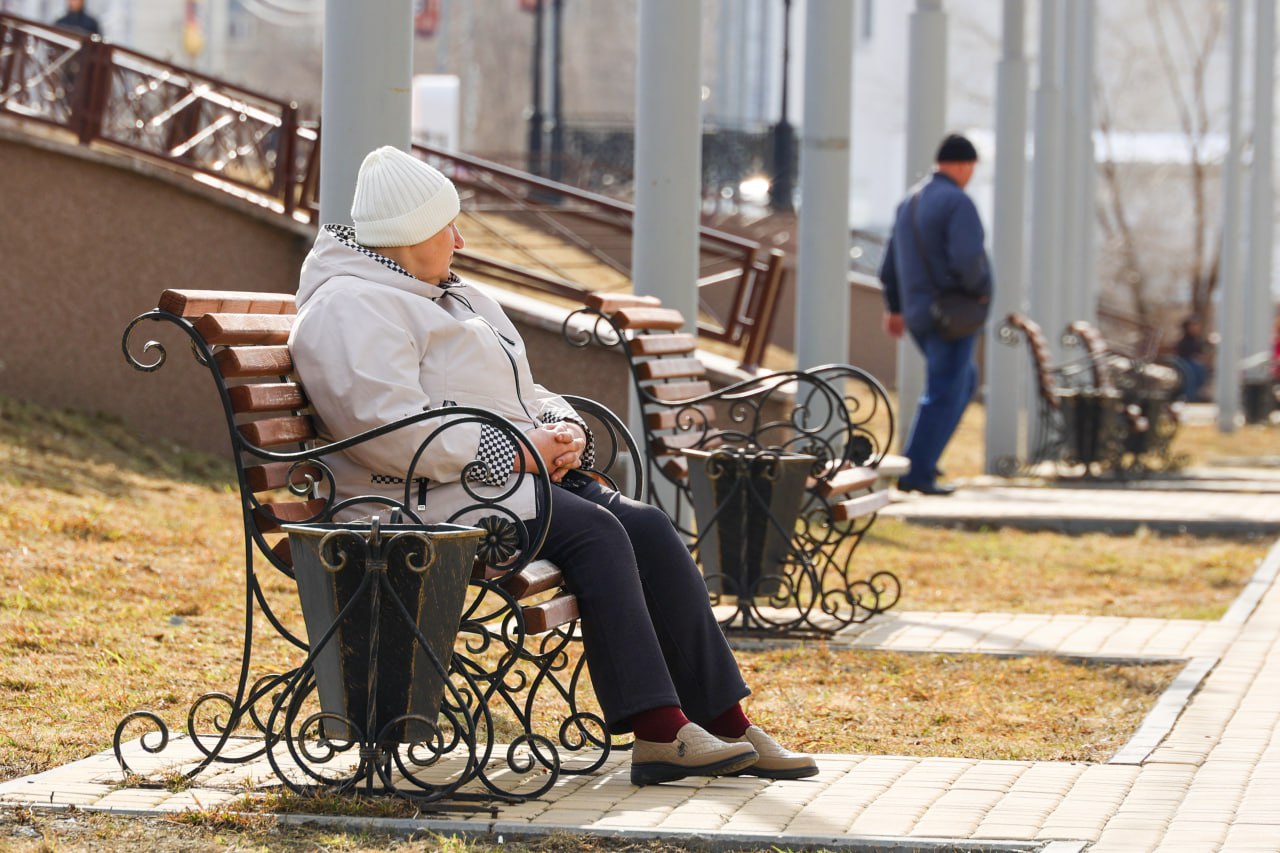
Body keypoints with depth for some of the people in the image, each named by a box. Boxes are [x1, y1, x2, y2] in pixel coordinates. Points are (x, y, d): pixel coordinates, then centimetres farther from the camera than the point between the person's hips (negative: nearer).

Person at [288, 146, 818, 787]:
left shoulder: (456, 297, 26)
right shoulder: (351, 307, -8)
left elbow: (522, 394, 29)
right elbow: (388, 429, -22)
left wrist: (561, 430, 4)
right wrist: (513, 452, -19)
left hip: (519, 472, 9)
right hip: (436, 498, -9)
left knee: (647, 527, -12)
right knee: (592, 531, -28)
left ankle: (724, 721, -14)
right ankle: (658, 731, -30)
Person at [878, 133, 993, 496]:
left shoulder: (910, 202, 13)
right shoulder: (958, 202, -14)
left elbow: (891, 262, 18)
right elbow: (968, 257, -27)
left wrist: (894, 307, 26)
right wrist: (981, 289, -9)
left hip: (919, 314, 9)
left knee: (964, 380, 23)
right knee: (944, 393, -5)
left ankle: (922, 457, 15)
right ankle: (916, 473, -9)